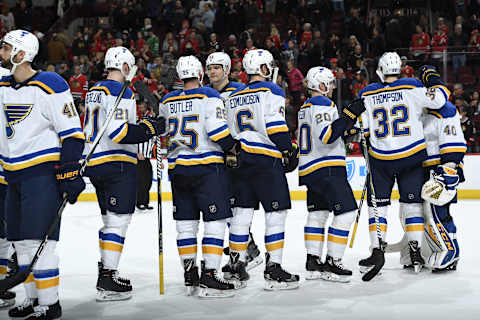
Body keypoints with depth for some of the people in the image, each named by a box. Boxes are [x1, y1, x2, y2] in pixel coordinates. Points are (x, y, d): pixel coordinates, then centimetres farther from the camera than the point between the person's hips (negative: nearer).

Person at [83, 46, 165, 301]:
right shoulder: (120, 91, -13)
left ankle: (105, 270, 24)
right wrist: (151, 128, -15)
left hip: (94, 164, 9)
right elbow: (119, 132, -22)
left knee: (110, 220, 18)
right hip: (117, 165, -9)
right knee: (118, 221, -7)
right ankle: (108, 282, -10)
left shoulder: (94, 91, 17)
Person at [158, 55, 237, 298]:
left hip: (177, 168, 6)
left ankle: (189, 276, 14)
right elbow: (217, 130, -15)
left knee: (185, 222, 11)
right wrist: (234, 146, -1)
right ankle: (209, 276, -10)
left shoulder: (167, 102, 11)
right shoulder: (209, 96, -6)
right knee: (215, 221, -4)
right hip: (206, 166, -6)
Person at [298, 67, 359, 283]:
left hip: (310, 171, 10)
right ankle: (331, 264, -10)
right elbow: (327, 136, -24)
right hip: (326, 168, -10)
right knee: (346, 211, -9)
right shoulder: (322, 104, -11)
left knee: (318, 213, 14)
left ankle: (313, 264, 15)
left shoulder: (306, 107, 20)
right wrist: (349, 116, -25)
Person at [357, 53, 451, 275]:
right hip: (411, 157, 0)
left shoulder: (367, 94, 0)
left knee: (378, 203, 10)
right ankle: (415, 252, 6)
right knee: (412, 202, 9)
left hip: (380, 159, 0)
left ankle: (377, 250, 2)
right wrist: (434, 80, 7)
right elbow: (439, 99, -12)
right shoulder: (411, 87, -6)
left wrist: (367, 148, 20)